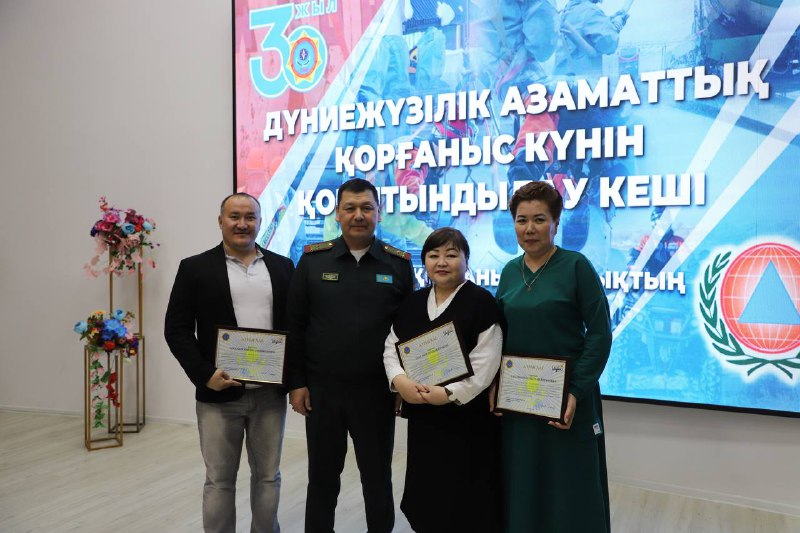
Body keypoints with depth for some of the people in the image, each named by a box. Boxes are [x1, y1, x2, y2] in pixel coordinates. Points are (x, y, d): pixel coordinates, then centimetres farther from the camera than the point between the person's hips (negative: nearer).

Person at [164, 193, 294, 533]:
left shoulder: (282, 267, 7)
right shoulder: (195, 268, 0)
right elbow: (177, 329, -3)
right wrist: (205, 375, -14)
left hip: (270, 392, 2)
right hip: (219, 393, -2)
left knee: (268, 476, 15)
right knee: (219, 480, 10)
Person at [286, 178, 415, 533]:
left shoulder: (399, 264, -1)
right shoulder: (313, 259, -1)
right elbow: (295, 325, 0)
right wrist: (296, 382, -3)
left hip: (376, 391, 0)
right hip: (321, 388, 1)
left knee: (377, 477, 14)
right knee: (322, 477, 15)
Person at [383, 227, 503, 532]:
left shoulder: (481, 302, -8)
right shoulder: (412, 304, 9)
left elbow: (485, 363, -15)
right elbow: (391, 348, 9)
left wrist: (450, 393, -21)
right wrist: (399, 379, -10)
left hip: (467, 416, -5)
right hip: (422, 416, 5)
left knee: (466, 497, 4)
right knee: (427, 491, 14)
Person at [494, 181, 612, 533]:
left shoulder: (576, 266, -9)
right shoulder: (509, 272, 6)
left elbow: (600, 333, -11)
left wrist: (576, 392, -18)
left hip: (566, 397, -5)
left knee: (571, 490, 8)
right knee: (521, 487, 15)